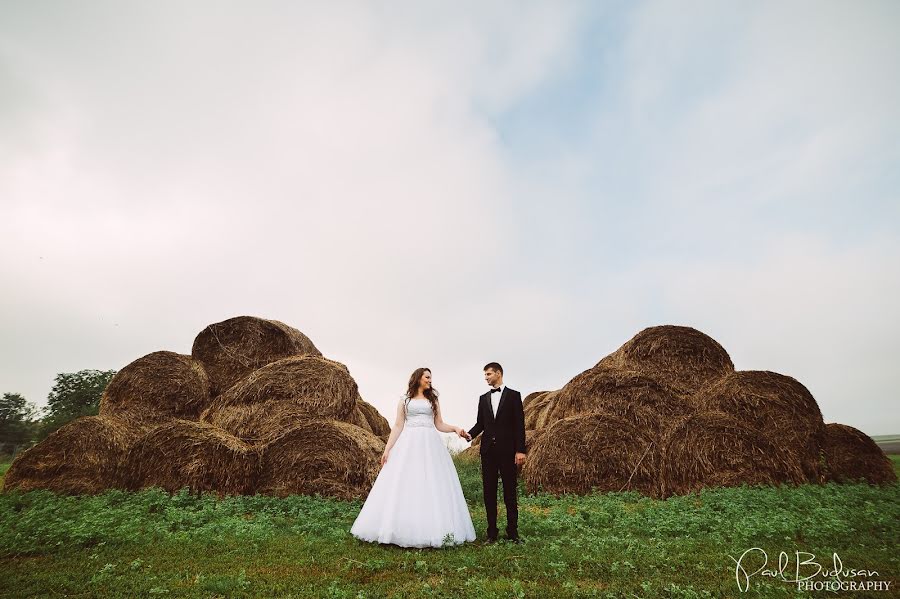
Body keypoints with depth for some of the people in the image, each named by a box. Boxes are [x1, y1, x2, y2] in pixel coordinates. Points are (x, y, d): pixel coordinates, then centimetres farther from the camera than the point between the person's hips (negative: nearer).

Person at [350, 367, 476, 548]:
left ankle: (432, 530, 2)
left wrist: (455, 428, -6)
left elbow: (439, 425, 12)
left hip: (430, 445, 1)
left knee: (432, 485, -4)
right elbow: (398, 426, 6)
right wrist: (387, 448, -3)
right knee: (403, 486, -5)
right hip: (408, 445, -1)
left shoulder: (433, 401, 16)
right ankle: (401, 529, 4)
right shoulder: (404, 401, 11)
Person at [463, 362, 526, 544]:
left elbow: (519, 424, -4)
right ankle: (492, 532, 14)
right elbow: (480, 423, 12)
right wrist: (470, 434, -8)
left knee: (510, 491, 2)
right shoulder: (483, 398, 13)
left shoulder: (514, 395, 1)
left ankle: (513, 532, 11)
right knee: (489, 491, 6)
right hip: (488, 450, 4)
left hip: (507, 450, -4)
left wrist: (520, 450, -11)